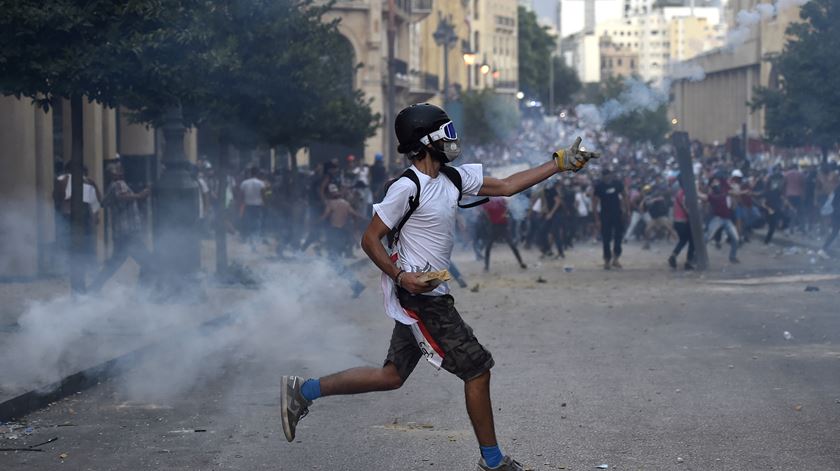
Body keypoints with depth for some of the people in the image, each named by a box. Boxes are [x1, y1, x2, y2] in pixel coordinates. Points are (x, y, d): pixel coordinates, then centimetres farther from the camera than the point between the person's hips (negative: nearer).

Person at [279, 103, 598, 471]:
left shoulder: (454, 177, 8)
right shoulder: (408, 188, -17)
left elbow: (506, 186, 12)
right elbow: (370, 239, -13)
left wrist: (560, 164, 8)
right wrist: (401, 277, -24)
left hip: (426, 294, 9)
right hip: (420, 296, -9)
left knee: (392, 376, 14)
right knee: (477, 369, -3)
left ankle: (302, 391, 19)